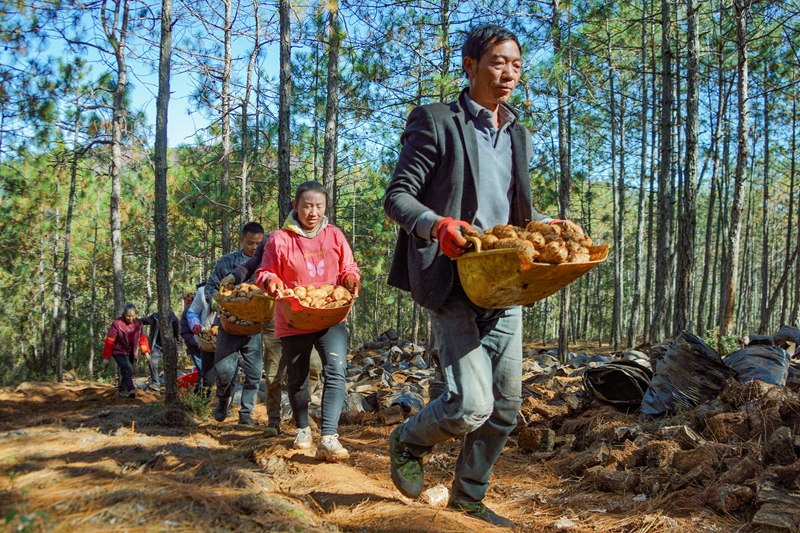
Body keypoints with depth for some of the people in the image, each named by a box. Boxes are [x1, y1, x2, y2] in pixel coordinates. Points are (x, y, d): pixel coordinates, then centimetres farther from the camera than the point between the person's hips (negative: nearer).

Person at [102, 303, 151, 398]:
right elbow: (109, 341, -13)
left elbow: (142, 338, 9)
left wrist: (146, 351, -2)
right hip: (119, 352, -5)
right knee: (127, 368, -25)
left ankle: (121, 389, 29)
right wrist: (106, 357, -10)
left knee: (127, 371, 10)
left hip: (131, 353, 5)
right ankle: (131, 389, -30)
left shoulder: (138, 324, -3)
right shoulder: (117, 323, -18)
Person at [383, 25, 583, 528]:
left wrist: (549, 225, 6)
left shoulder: (519, 135, 17)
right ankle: (407, 444, 18)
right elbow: (397, 197, -7)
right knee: (471, 404, -14)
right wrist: (435, 224, -27)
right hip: (455, 283, -7)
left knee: (507, 405, 9)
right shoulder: (435, 122, -3)